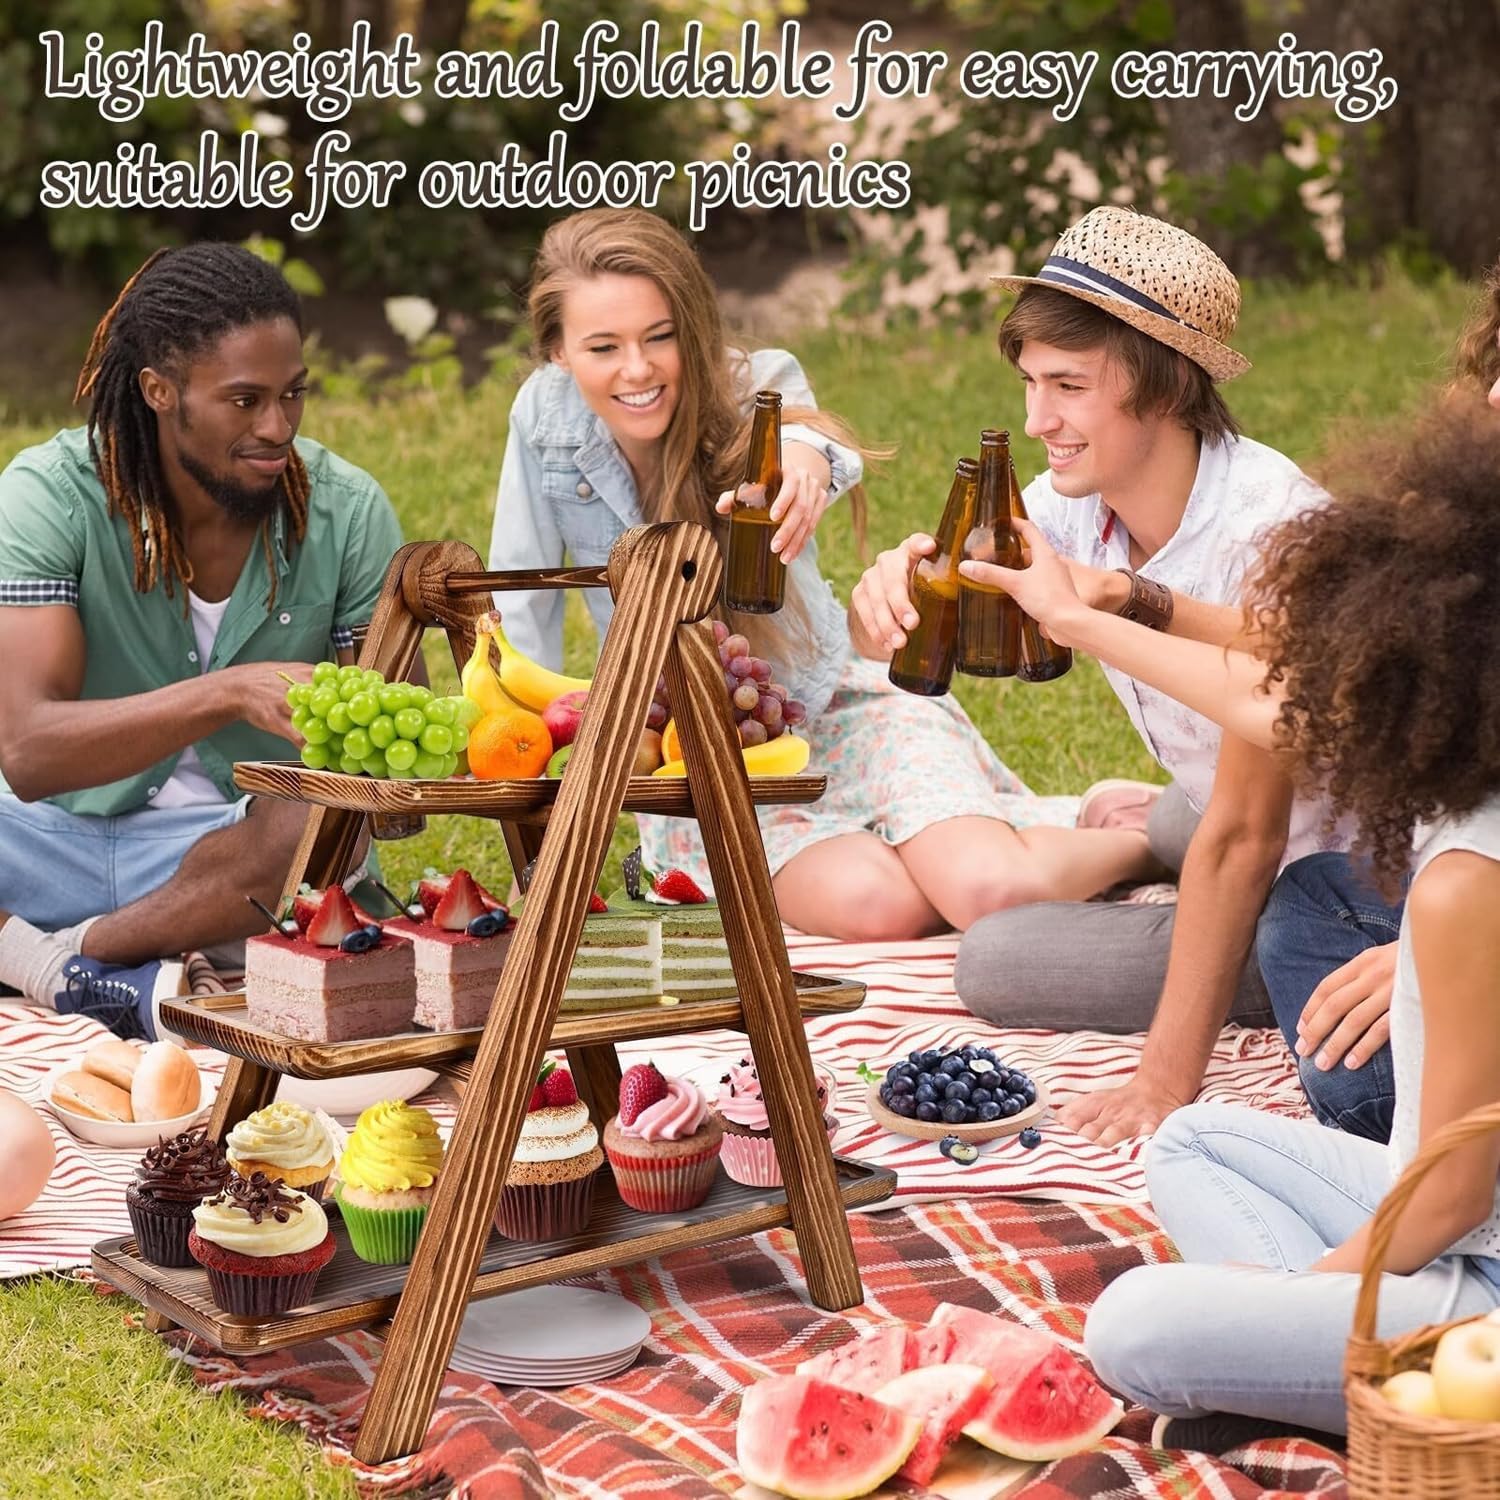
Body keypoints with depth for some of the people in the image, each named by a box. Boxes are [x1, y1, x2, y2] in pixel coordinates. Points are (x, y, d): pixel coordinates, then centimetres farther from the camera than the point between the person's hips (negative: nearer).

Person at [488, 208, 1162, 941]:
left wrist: (804, 454, -64)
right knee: (876, 903, -30)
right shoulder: (545, 416, -9)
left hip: (840, 709, -1)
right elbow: (522, 611, -3)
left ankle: (1142, 831, 5)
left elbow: (795, 416, -38)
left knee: (991, 889, -28)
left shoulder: (752, 388, -13)